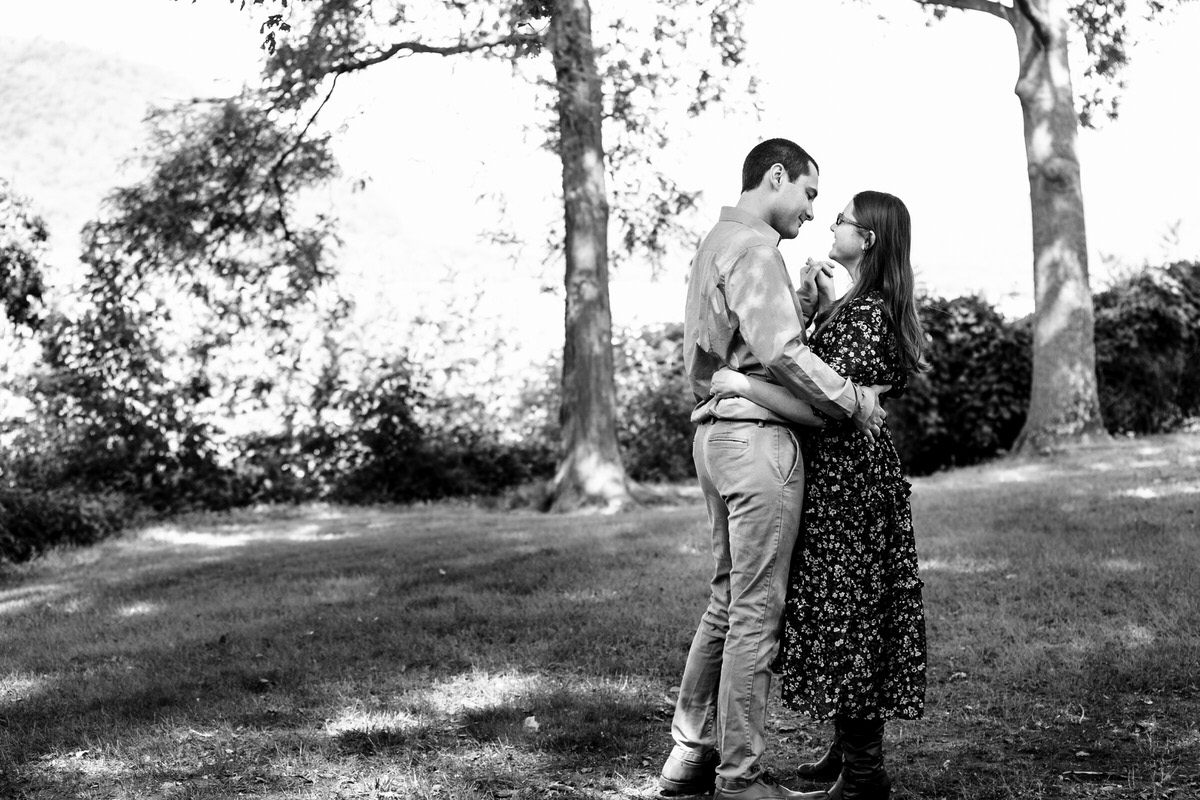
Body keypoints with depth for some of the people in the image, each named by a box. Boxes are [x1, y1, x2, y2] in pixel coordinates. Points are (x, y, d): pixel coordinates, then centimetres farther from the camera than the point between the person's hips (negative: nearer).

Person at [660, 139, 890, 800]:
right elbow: (778, 351, -21)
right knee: (756, 610, -5)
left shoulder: (715, 243, 21)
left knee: (727, 599, 17)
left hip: (714, 434, 10)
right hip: (756, 436, -10)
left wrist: (801, 307, 12)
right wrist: (853, 401, -12)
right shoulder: (753, 246, -11)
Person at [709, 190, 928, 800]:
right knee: (845, 610, 15)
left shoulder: (867, 314, -19)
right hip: (844, 471, 10)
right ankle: (850, 749, 25)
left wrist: (740, 383, -20)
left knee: (848, 610, -5)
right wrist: (823, 300, 21)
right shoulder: (866, 306, 11)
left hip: (847, 475, -10)